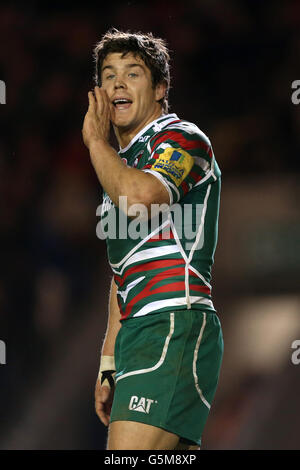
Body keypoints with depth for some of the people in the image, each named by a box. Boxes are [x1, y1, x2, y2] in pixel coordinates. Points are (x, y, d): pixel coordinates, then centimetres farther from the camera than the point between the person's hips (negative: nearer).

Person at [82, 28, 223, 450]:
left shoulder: (182, 139, -1)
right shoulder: (123, 163, 27)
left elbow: (140, 198, -24)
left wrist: (96, 139, -8)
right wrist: (108, 365, 24)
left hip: (176, 325, -9)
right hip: (140, 333, 9)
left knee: (127, 455, -21)